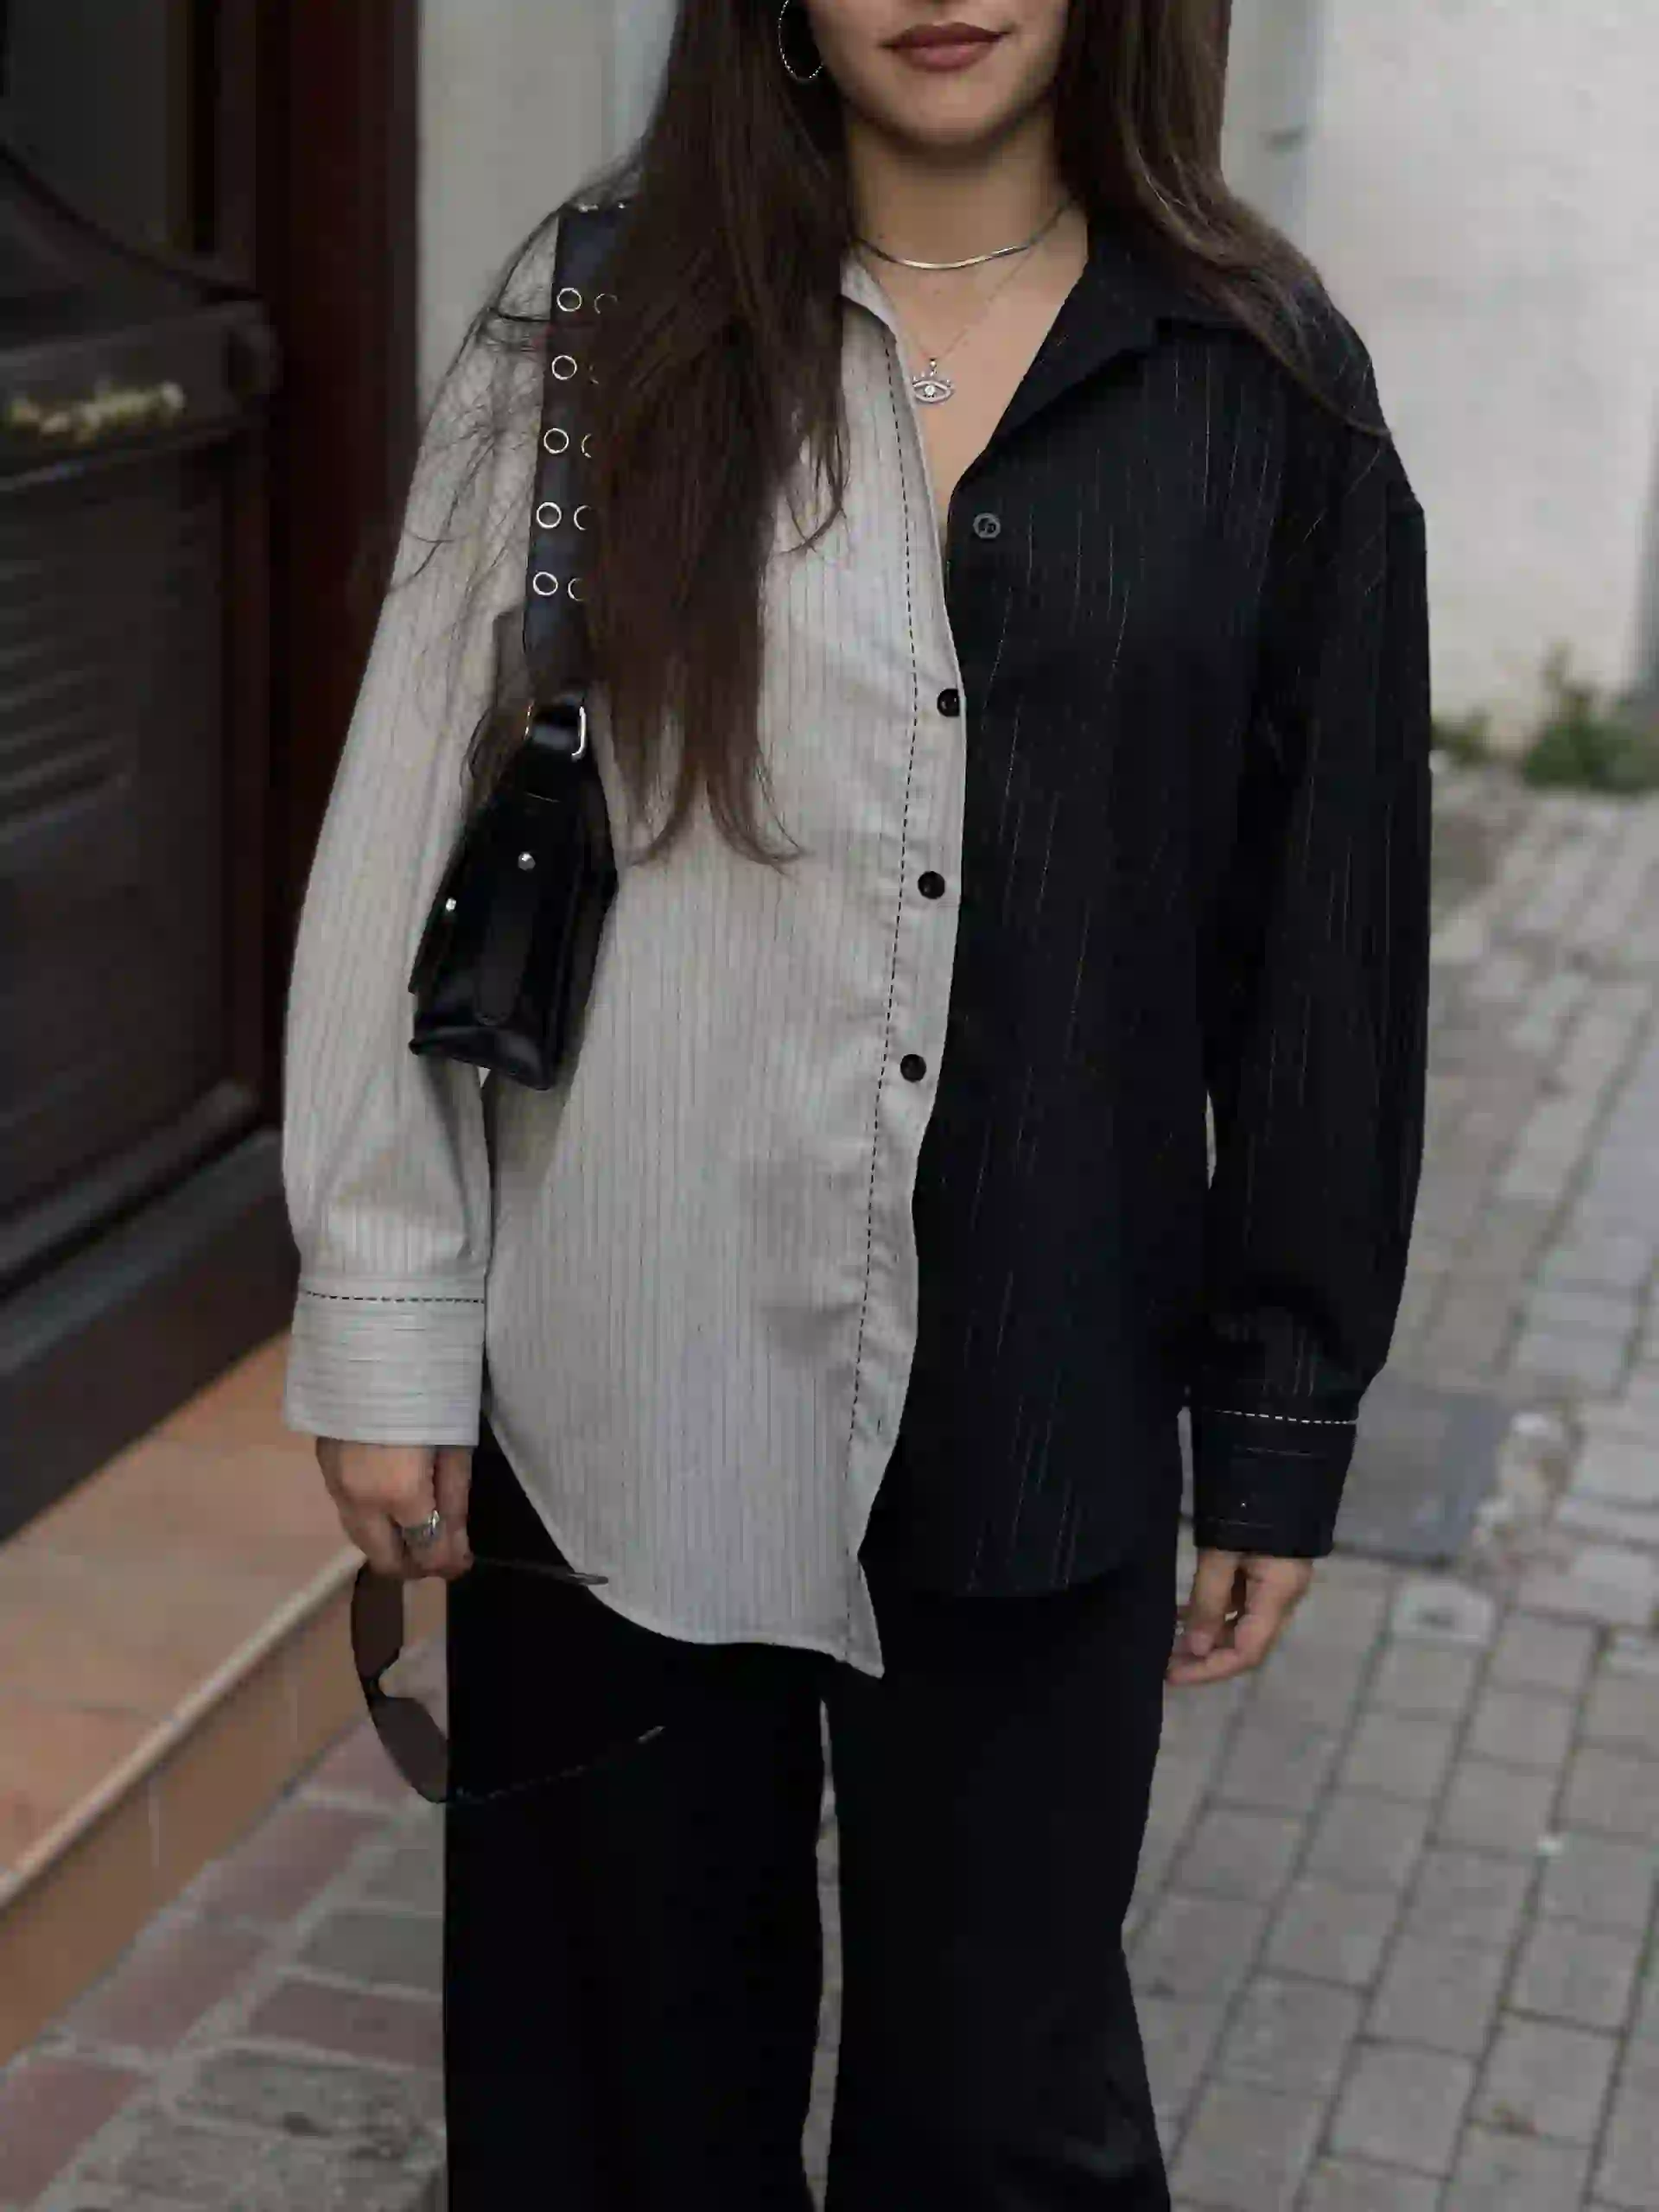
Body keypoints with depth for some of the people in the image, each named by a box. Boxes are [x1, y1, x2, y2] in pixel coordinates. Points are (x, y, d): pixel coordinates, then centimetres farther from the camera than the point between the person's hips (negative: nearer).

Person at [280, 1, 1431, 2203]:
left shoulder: (1259, 386, 0)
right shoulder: (601, 317, 0)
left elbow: (1329, 943, 3)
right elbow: (411, 824, 0)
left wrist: (1286, 1407, 3)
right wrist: (383, 1312, -2)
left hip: (1033, 1417, 0)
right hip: (617, 1389, 1)